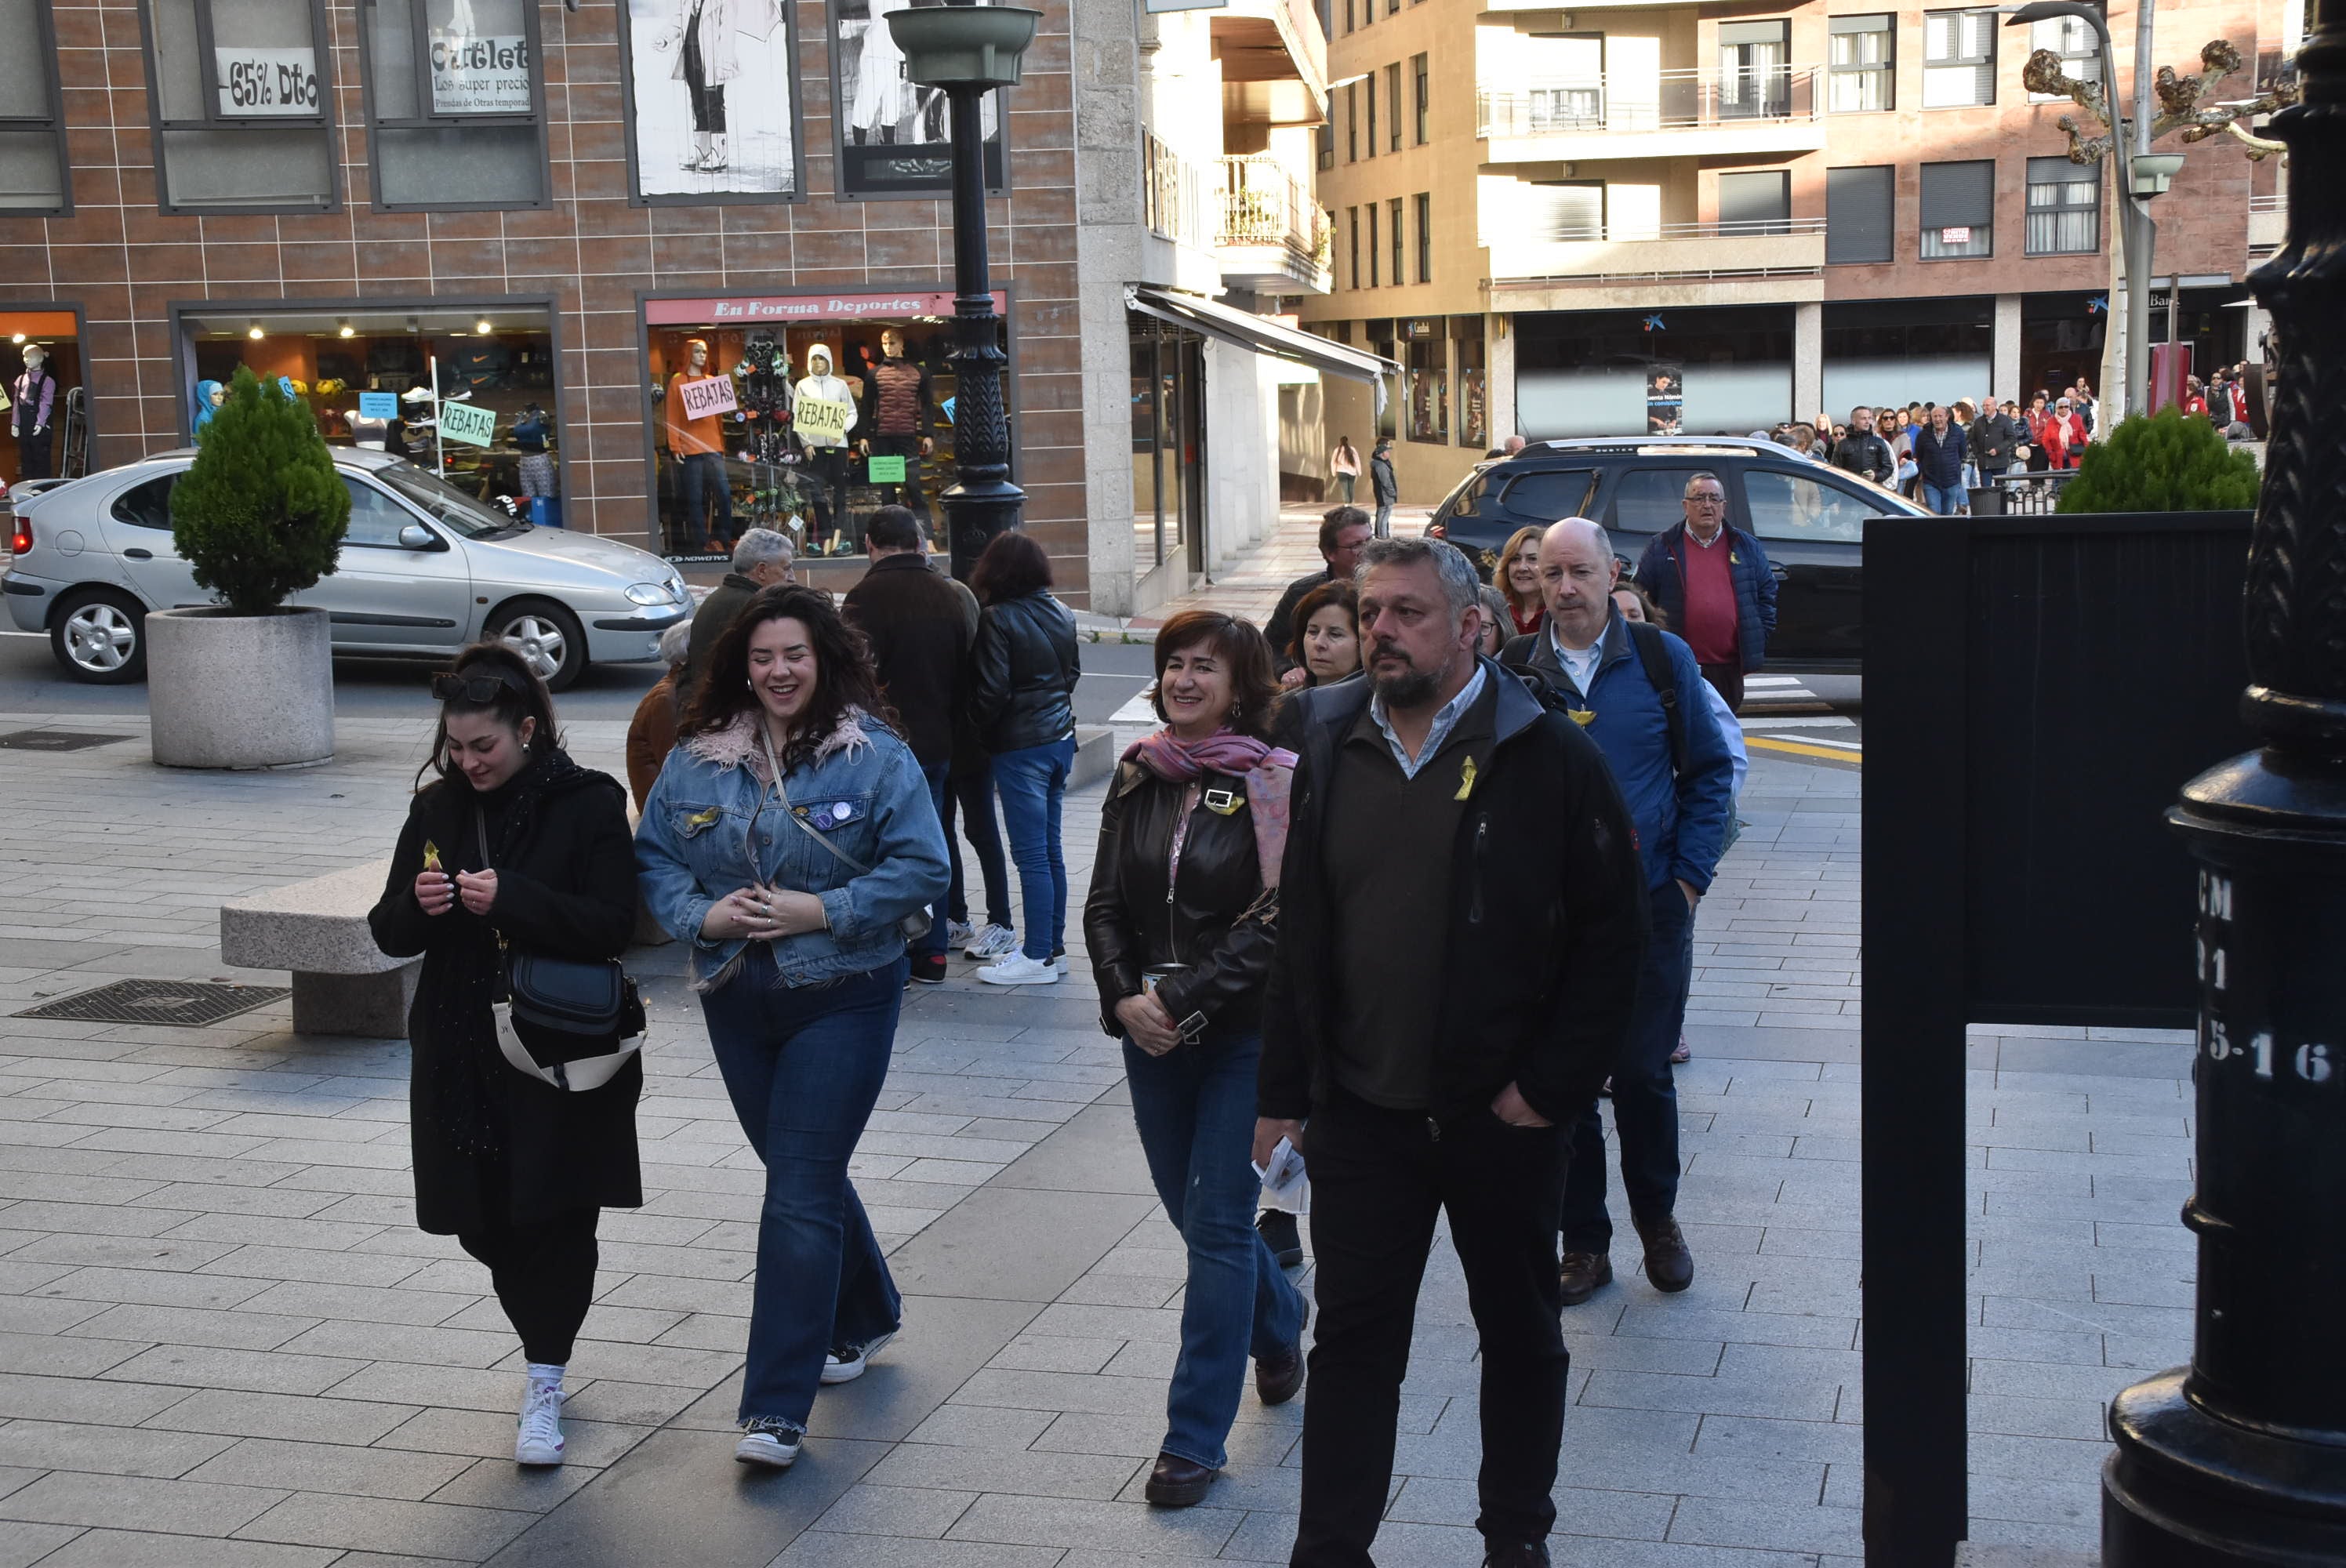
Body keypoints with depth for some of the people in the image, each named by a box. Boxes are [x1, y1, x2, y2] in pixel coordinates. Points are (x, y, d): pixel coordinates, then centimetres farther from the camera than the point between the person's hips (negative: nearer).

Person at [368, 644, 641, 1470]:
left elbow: (613, 924, -14)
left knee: (554, 1220, -3)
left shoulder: (589, 804, -7)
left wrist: (511, 900, -24)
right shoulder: (437, 810, 8)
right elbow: (387, 932, 10)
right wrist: (415, 907, -14)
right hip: (460, 1054, 5)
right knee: (484, 1223, 9)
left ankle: (544, 1384, 9)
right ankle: (545, 1352, 32)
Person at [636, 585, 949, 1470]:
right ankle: (865, 1316, 44)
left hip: (843, 1000, -5)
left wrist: (820, 911, -18)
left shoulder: (876, 756, -8)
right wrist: (702, 915, -11)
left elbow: (921, 868, -11)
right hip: (736, 1000, 5)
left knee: (801, 1192, -8)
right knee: (805, 1172, 19)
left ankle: (776, 1410, -5)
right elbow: (654, 858, 8)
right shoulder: (697, 759, 3)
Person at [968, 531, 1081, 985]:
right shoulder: (1061, 614, 7)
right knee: (1050, 848, 14)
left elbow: (992, 691, -16)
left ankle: (1038, 956, -2)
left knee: (1031, 853, -5)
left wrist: (980, 727, 0)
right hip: (1061, 738, 7)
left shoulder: (997, 619, -15)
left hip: (1020, 746, -7)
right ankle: (1053, 943, 20)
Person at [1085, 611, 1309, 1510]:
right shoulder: (1138, 778, 6)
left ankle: (1196, 1436, 6)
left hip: (1245, 1035, -5)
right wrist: (1126, 998, -10)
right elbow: (1105, 904, 6)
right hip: (1150, 1033, 5)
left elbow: (1278, 922, -15)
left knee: (1217, 1222, -3)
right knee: (1191, 1209, 16)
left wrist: (1185, 999, -19)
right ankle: (1280, 1325, 45)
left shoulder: (1275, 785, -10)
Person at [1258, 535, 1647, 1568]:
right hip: (1361, 1112, 3)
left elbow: (1612, 930, -8)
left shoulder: (1549, 757, -9)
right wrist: (1283, 1090, 6)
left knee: (1520, 1332, 14)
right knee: (1353, 1335, 8)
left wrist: (1553, 1083, -12)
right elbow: (1296, 930, 9)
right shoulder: (1328, 746, 4)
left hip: (1504, 1114, -2)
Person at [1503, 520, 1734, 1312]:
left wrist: (1689, 879, -1)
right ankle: (1584, 1241, 18)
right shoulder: (1510, 670, 1)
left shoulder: (1663, 661, 1)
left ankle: (1658, 1221, 27)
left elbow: (1709, 773, 6)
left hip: (1648, 907, -1)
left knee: (1644, 1074, 4)